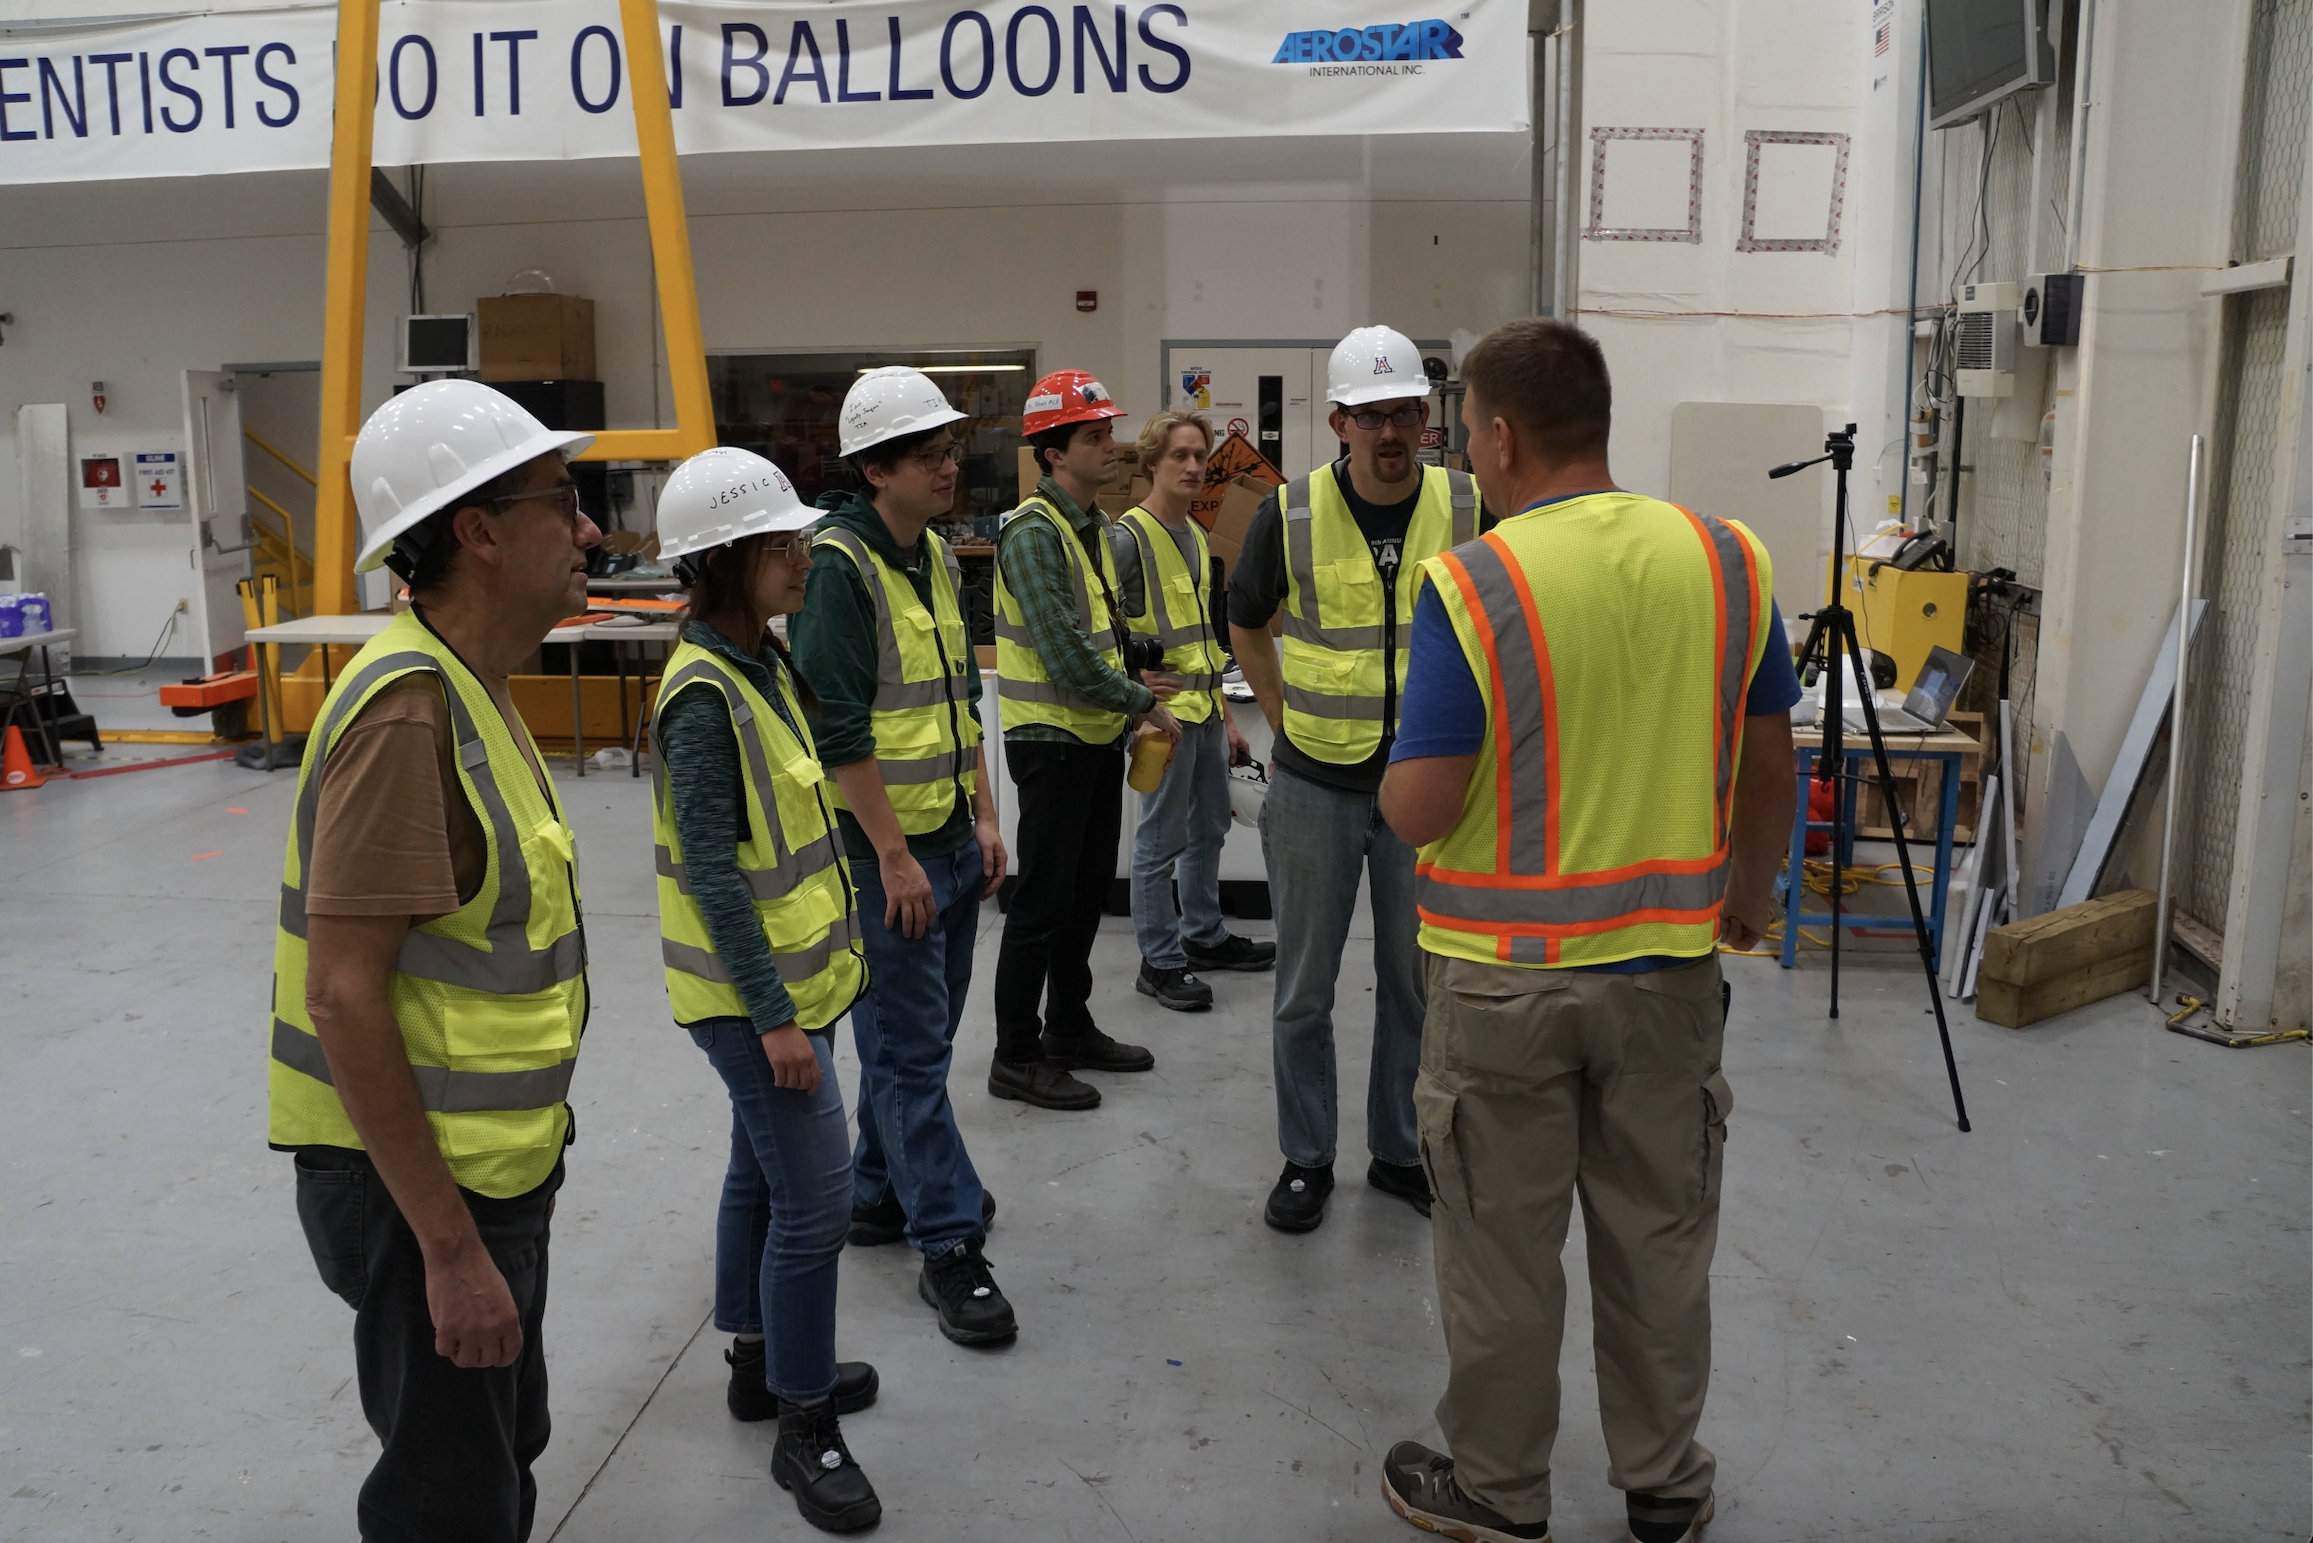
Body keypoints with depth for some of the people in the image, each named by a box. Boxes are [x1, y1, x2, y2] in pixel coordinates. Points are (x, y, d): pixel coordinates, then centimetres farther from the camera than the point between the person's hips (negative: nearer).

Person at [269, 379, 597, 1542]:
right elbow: (344, 995, -27)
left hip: (488, 1170, 9)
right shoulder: (407, 709, -24)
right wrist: (451, 1247, -24)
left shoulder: (469, 687, 7)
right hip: (418, 1189, -9)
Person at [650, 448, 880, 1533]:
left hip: (787, 973, 9)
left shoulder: (762, 661, 7)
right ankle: (806, 1431, 13)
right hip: (753, 994, -9)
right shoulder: (703, 697, -22)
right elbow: (712, 872, -23)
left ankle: (762, 1364, 38)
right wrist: (775, 1015, -22)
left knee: (763, 1174, 21)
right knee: (814, 1201, -3)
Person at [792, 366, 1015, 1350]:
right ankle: (948, 1243, 6)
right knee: (908, 1045, -1)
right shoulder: (837, 564, -15)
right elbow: (838, 726, -19)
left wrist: (983, 816, 14)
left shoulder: (937, 557, 12)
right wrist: (893, 855, -18)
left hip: (950, 838, 9)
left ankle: (882, 1193, 33)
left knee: (919, 1033, 17)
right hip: (880, 845, -9)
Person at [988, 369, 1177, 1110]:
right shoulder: (1034, 533, -19)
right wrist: (1143, 703, -15)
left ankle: (1070, 1029, 31)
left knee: (1088, 890, 17)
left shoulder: (1092, 526, 11)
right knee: (1044, 901, -1)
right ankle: (1016, 1057, 10)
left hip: (1098, 737, 9)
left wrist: (1130, 692, 8)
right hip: (1052, 741, -9)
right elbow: (1065, 658, -25)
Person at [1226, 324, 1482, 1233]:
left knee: (1416, 983, 13)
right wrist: (1286, 722, 3)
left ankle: (1400, 1152, 30)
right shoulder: (1290, 514, -7)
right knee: (1305, 989, 9)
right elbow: (1246, 626, 9)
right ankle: (1306, 1160, 25)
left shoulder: (1469, 510, -4)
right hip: (1316, 786, -1)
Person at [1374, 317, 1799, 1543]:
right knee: (1658, 1237, 19)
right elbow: (1770, 769, 7)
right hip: (1668, 960, 4)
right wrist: (1748, 888, 23)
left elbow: (1418, 810, -19)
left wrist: (1393, 775, 3)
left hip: (1506, 973, -4)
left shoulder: (1471, 585, -18)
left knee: (1502, 1247, 13)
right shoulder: (1728, 563, -3)